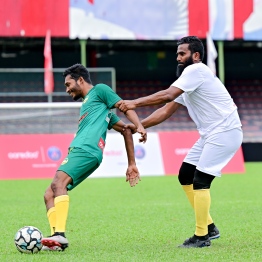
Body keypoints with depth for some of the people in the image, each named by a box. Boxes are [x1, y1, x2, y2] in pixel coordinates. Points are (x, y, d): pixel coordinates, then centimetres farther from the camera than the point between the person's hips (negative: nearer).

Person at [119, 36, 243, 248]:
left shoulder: (196, 70, -13)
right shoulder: (188, 78, 17)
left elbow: (167, 95, -25)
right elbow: (166, 111, 13)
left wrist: (135, 103, -23)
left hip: (225, 132, -10)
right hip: (210, 135, 10)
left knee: (200, 181, -12)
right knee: (185, 176, 11)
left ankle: (201, 237, -5)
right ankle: (209, 227, 16)